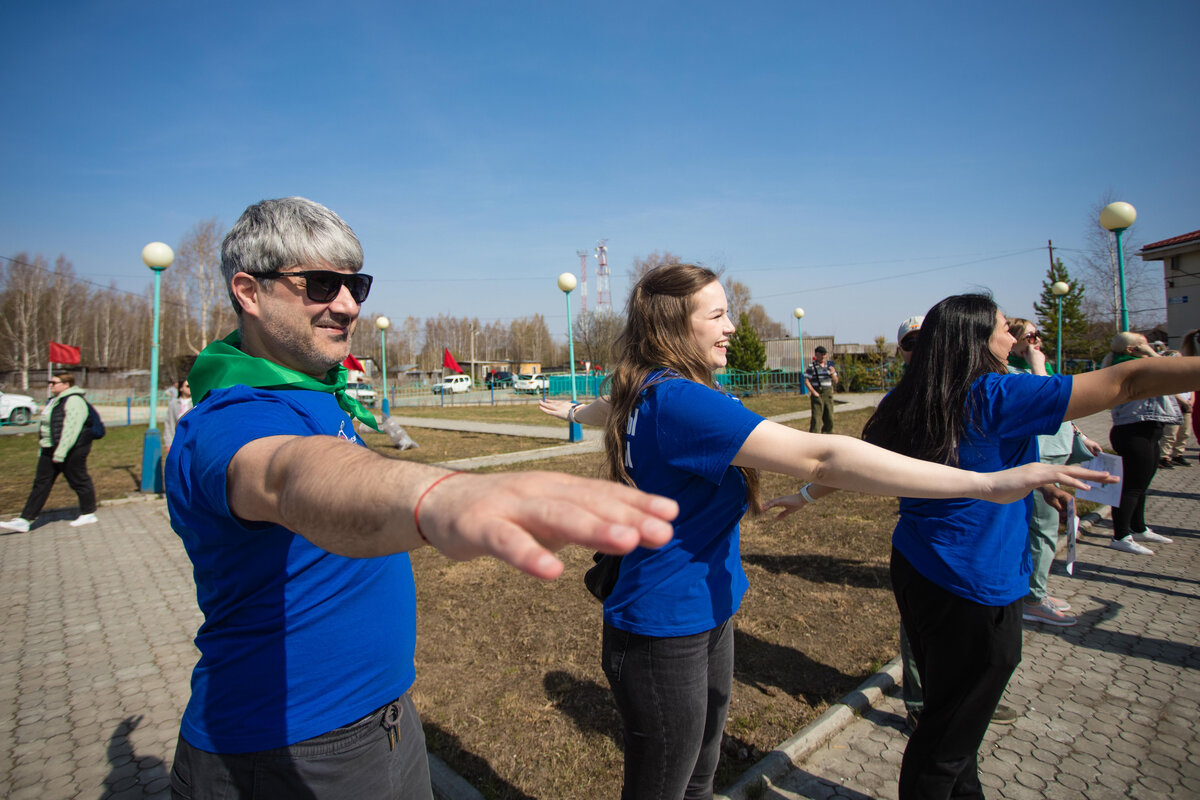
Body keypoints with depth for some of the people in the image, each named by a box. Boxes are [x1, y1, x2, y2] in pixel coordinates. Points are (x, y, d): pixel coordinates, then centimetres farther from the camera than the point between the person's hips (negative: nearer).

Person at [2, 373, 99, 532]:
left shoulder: (74, 401, -17)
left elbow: (70, 429, -23)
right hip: (50, 450, 10)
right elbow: (50, 425, 22)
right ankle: (25, 520, 10)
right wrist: (43, 448, 21)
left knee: (78, 481, 1)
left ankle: (88, 514, 15)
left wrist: (60, 453, -24)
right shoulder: (55, 400, 16)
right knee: (41, 483, 8)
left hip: (71, 450, -10)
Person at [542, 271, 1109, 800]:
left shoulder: (644, 393, 3)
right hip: (666, 637, -9)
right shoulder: (678, 400, -27)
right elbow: (820, 457, -33)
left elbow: (607, 409, 27)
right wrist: (986, 483, -28)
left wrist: (576, 412, 52)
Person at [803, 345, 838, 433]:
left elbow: (835, 382, 13)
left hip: (828, 394, 5)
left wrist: (833, 373, -7)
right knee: (816, 418, -10)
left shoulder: (829, 365, 11)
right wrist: (814, 392, -17)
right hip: (817, 395, -5)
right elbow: (806, 381, -8)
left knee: (829, 418, 9)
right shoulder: (812, 366, -4)